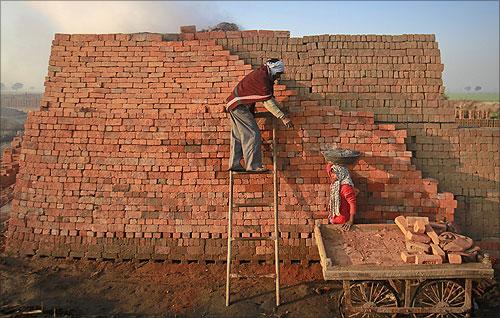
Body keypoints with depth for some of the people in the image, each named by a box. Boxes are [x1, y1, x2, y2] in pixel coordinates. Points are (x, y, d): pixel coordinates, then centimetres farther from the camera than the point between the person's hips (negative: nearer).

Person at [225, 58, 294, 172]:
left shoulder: (264, 76, 12)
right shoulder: (261, 77, -19)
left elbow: (269, 97, 13)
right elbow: (268, 101, -23)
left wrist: (281, 113, 6)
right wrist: (282, 117, -24)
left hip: (234, 105, 11)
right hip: (239, 106, -11)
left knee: (238, 136, 11)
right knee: (252, 134, -11)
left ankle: (234, 165, 16)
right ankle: (253, 166, -11)